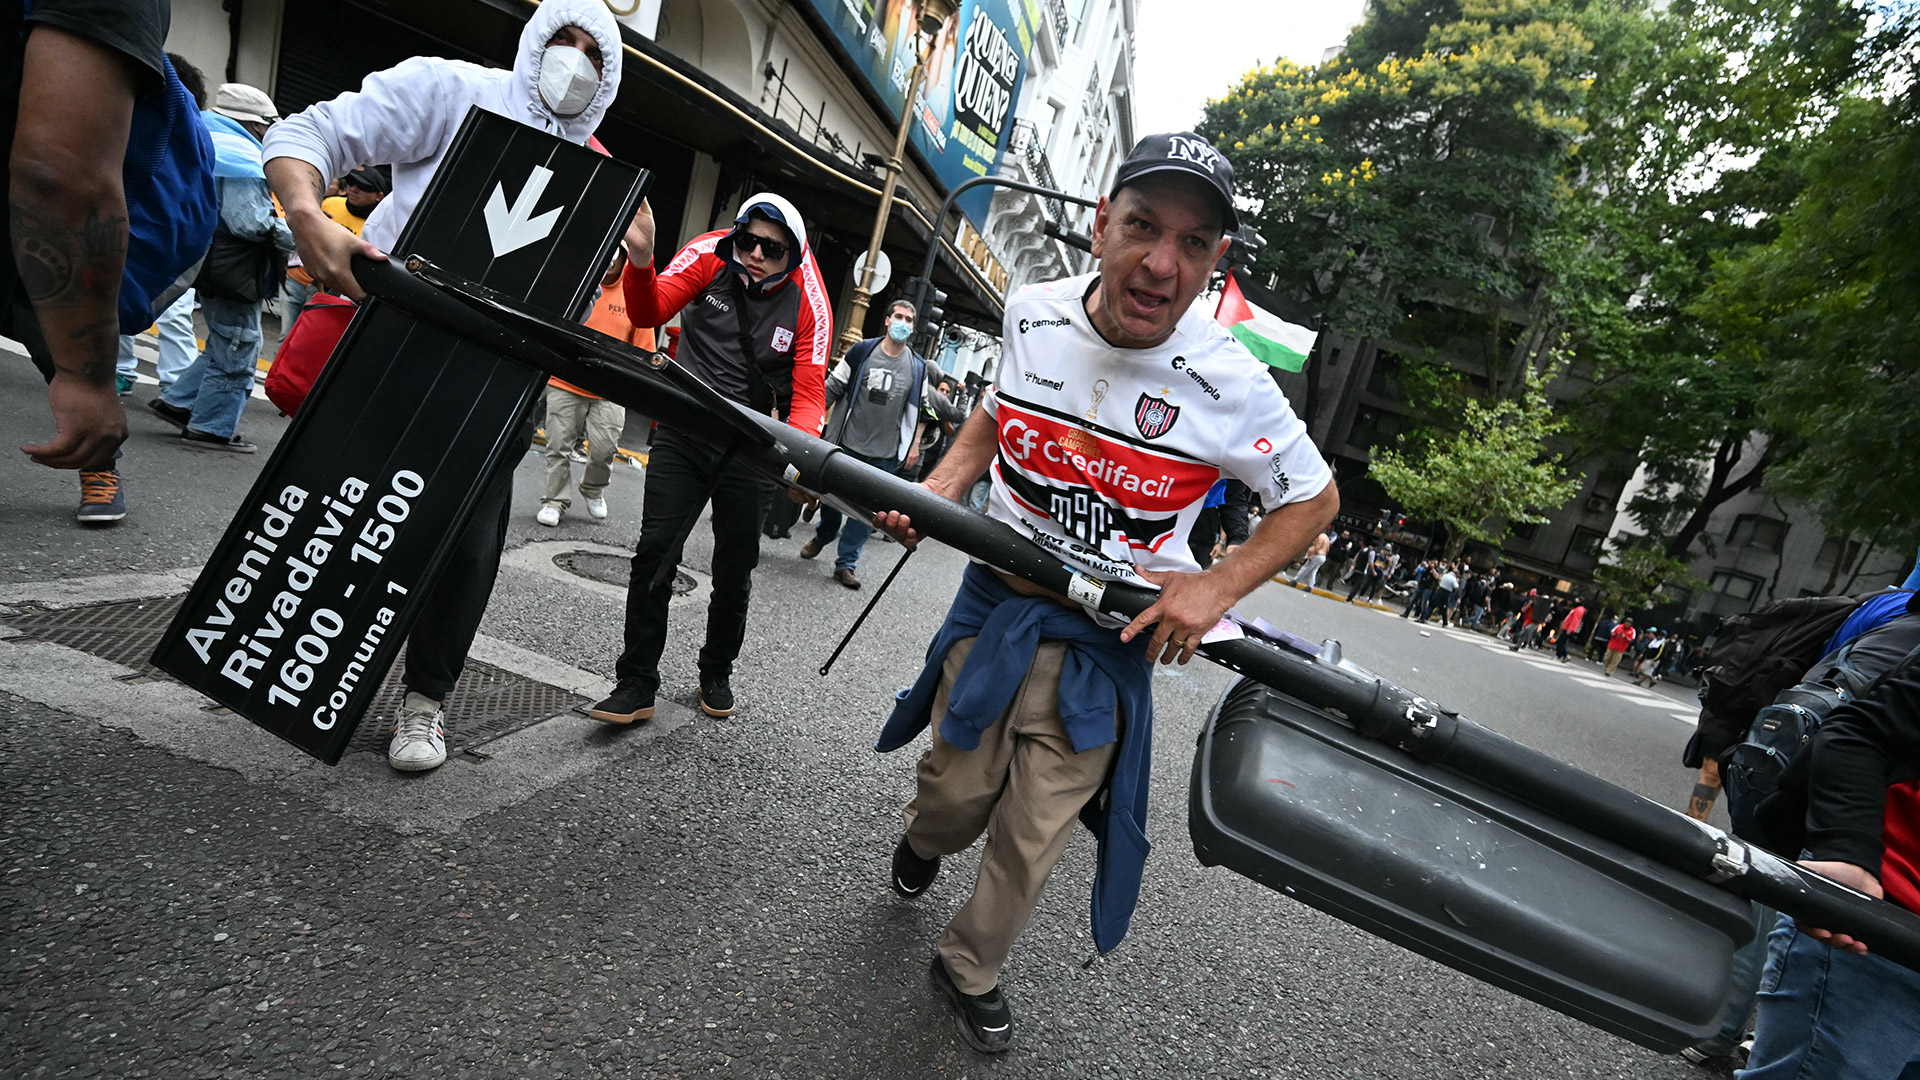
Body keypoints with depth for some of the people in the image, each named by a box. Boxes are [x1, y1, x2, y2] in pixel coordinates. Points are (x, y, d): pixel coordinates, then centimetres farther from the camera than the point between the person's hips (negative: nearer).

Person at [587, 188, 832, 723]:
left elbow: (809, 390, -11)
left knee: (735, 572, 10)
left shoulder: (807, 300, -8)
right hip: (684, 433, 0)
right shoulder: (710, 255, -6)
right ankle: (636, 685, 6)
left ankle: (716, 675, 32)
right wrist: (640, 258, -32)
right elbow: (649, 313, -11)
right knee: (654, 557, -6)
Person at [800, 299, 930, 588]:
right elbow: (833, 388, 2)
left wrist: (915, 445, 5)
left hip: (885, 455, 1)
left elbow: (921, 410, 11)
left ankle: (845, 563, 10)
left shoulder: (918, 367, 3)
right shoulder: (862, 352, -2)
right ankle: (822, 536, 42)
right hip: (846, 444, 0)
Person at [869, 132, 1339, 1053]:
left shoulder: (1231, 383, -19)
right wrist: (942, 484, -3)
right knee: (955, 792, 15)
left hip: (1111, 637, -2)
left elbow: (1314, 500, -4)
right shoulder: (1032, 312, -8)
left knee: (1032, 839, 10)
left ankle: (969, 969, 39)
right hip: (994, 598, 2)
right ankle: (923, 840, 54)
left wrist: (1217, 587, -17)